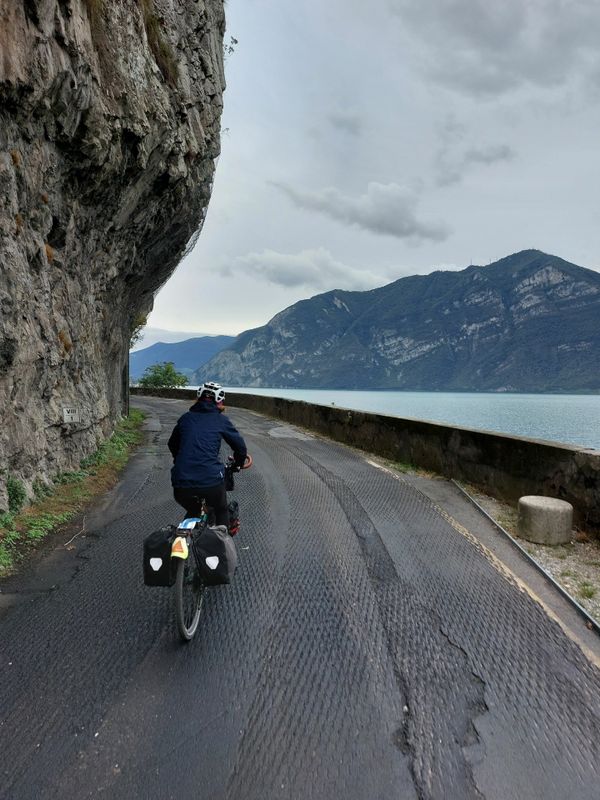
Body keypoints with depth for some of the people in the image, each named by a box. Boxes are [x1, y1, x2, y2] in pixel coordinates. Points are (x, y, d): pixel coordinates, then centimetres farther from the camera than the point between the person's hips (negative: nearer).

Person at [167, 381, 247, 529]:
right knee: (221, 512, 27)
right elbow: (240, 447, 11)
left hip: (181, 483, 3)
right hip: (211, 480, -3)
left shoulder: (186, 418, 16)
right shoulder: (221, 420, 7)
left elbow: (172, 445, 30)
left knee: (192, 513, 33)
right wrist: (238, 464, 31)